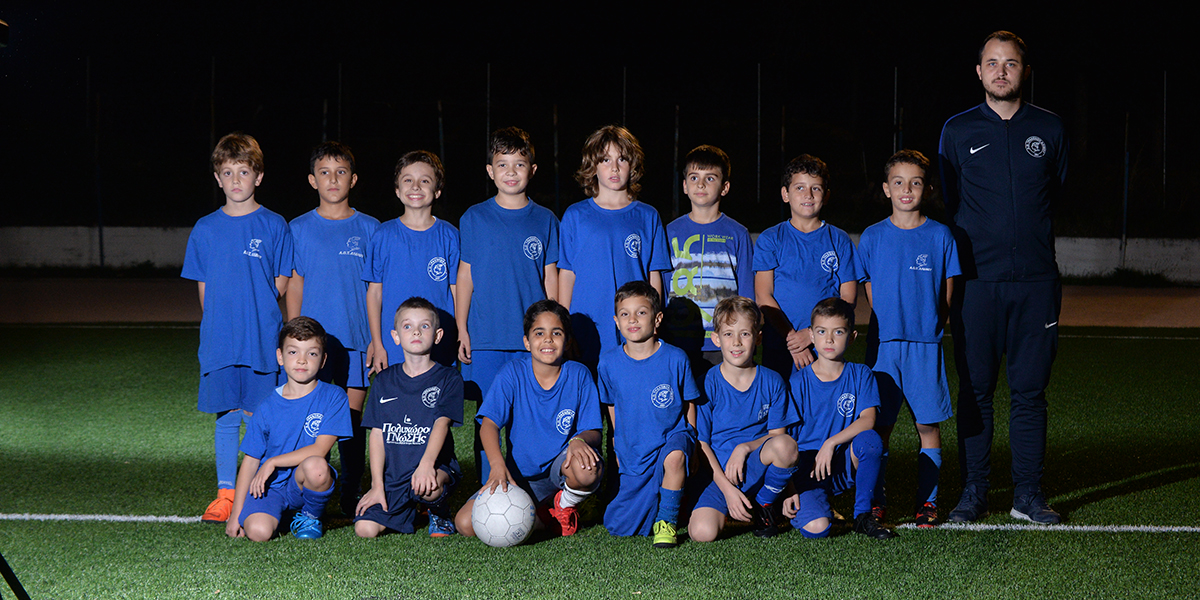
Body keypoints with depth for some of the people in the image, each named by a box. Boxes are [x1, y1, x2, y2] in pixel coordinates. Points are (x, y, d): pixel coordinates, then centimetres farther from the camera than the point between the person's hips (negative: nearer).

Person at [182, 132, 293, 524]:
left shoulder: (273, 226, 1)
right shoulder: (206, 229, 9)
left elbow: (281, 282, 4)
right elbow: (203, 286, 13)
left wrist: (255, 308, -3)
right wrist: (217, 321, 4)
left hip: (263, 339, -2)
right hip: (219, 340, 2)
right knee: (226, 417, 6)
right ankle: (225, 493, 13)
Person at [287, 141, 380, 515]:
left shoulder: (369, 229, 6)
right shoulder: (299, 229, 7)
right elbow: (294, 287, 9)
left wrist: (377, 340, 1)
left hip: (356, 339, 0)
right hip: (313, 339, 0)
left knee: (352, 416, 2)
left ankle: (351, 497, 12)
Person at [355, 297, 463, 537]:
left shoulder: (448, 378, 1)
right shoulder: (384, 381, 11)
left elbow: (442, 423, -15)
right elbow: (377, 434, 6)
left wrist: (426, 464, -33)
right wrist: (377, 486, -4)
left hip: (436, 464, -3)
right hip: (392, 473, 4)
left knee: (428, 489, -39)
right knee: (365, 529, -16)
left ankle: (439, 512, -1)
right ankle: (407, 510, 17)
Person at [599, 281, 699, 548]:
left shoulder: (675, 359, -8)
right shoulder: (609, 363, -3)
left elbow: (689, 405, 4)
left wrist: (689, 443, -3)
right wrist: (619, 447, 13)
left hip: (672, 435, -3)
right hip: (633, 453, 3)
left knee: (674, 457, -40)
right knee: (617, 527, -2)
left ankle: (667, 520, -15)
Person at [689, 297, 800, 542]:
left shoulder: (772, 382, 2)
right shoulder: (708, 384, -4)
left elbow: (778, 434, 5)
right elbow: (701, 443, -3)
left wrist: (744, 448, -14)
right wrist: (727, 488, -13)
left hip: (758, 465, 2)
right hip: (717, 471, -2)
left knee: (785, 445, -33)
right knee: (702, 532, -30)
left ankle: (766, 505, -3)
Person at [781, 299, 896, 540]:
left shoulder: (860, 375, 3)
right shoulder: (799, 382, -2)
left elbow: (868, 420, -11)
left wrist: (831, 443, -25)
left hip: (845, 466, 2)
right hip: (807, 465, -2)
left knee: (870, 439, -31)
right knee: (816, 528, -26)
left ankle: (863, 515, -12)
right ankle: (809, 507, 13)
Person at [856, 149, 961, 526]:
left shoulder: (940, 236, 2)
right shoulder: (873, 237, 5)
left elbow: (946, 297, 7)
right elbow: (871, 294, 11)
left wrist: (928, 328, 2)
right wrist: (889, 326, 5)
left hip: (926, 345, -1)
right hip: (883, 344, 1)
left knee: (928, 425, 2)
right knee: (878, 426, 2)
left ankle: (927, 501, 11)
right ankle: (875, 502, 11)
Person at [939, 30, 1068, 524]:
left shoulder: (1049, 129, 9)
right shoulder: (958, 131, 6)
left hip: (1036, 280, 1)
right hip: (977, 279, -1)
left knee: (1030, 390, 3)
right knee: (975, 390, 1)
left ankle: (1028, 493, 10)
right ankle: (973, 492, 9)